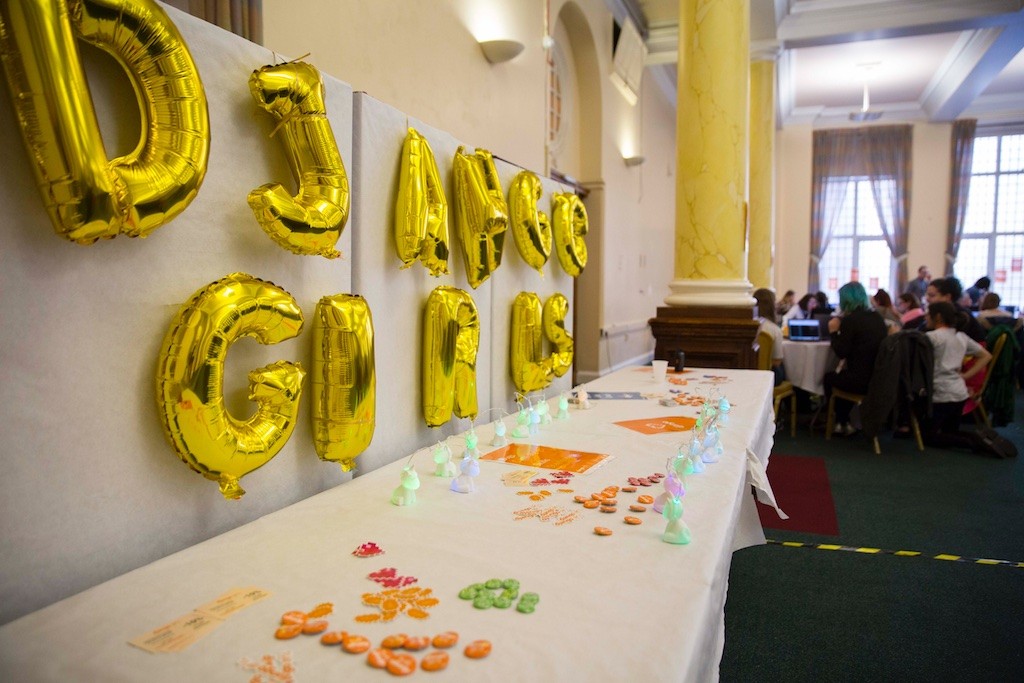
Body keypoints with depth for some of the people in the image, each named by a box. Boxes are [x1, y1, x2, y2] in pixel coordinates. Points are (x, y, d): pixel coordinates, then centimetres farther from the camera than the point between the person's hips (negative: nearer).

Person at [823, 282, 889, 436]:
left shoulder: (849, 320, -12)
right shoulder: (877, 318, 11)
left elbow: (841, 353, -12)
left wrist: (833, 332, -1)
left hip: (861, 380, -7)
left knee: (829, 377, 22)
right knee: (842, 375, 34)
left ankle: (840, 422, 32)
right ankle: (844, 421, 39)